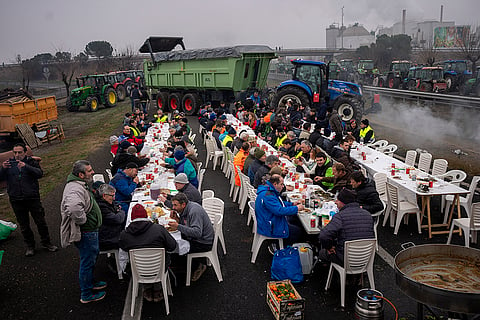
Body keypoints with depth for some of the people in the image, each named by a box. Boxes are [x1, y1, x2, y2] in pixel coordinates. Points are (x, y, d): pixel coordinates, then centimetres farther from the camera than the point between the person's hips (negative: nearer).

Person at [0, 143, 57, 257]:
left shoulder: (31, 162, -1)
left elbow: (40, 173, -17)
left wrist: (26, 166, -30)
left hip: (33, 198, -2)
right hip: (16, 200, 2)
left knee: (40, 222, 6)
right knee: (24, 225, 13)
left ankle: (46, 242, 23)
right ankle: (30, 246, 28)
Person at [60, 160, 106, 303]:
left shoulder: (80, 184, 6)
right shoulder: (76, 189, -29)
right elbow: (74, 207, -49)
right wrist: (82, 220, -32)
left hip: (90, 231, 10)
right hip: (86, 233, -10)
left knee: (92, 257, 27)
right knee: (87, 262, 5)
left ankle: (90, 283, 47)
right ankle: (86, 295, 23)